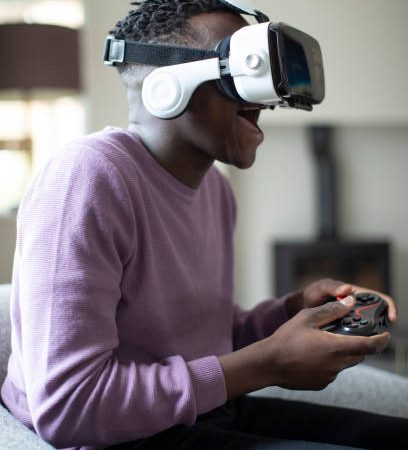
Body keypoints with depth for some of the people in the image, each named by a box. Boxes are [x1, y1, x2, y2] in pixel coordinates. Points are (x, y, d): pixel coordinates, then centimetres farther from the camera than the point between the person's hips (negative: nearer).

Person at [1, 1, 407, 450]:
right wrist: (269, 365, -22)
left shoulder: (214, 186, 7)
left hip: (207, 411, 8)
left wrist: (296, 307, -5)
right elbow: (64, 406, -27)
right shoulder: (86, 175, -21)